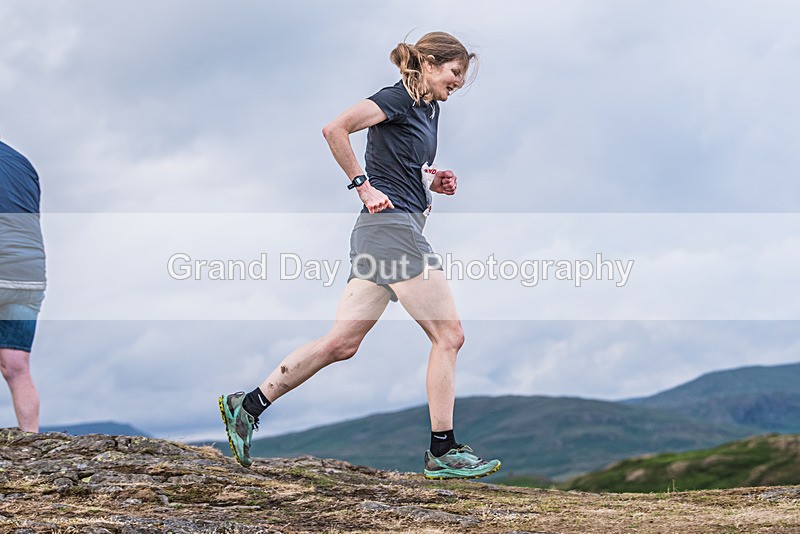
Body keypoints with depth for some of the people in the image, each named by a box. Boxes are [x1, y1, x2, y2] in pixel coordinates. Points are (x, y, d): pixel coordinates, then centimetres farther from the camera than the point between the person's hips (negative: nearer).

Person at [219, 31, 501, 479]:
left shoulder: (430, 109, 21)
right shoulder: (396, 99, -7)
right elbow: (335, 129, -18)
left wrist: (435, 182, 12)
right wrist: (363, 186, -16)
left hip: (377, 234, 9)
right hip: (391, 226, -9)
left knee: (341, 343, 5)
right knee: (449, 335, -5)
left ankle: (248, 405, 8)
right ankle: (443, 451, 1)